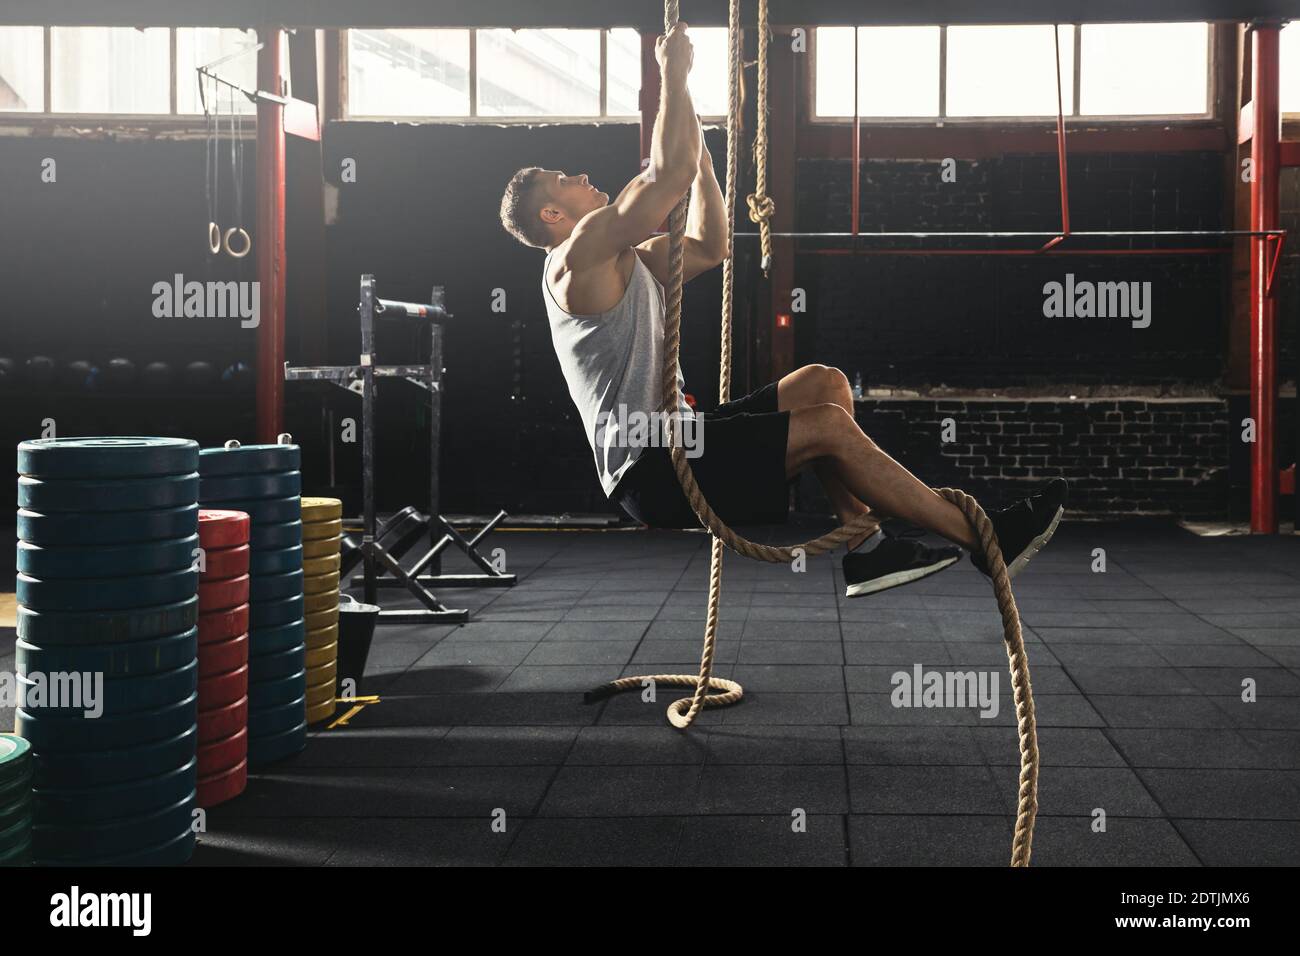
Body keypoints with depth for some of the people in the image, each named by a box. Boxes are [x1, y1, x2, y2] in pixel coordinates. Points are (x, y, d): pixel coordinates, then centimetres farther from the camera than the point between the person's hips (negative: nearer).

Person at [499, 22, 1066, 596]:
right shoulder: (580, 255, -9)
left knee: (824, 383, 5)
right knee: (827, 426, -18)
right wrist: (673, 74, -8)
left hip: (673, 442, 10)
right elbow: (670, 174, -18)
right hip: (650, 471, -10)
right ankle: (986, 540, -10)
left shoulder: (623, 261, 22)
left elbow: (709, 249, 25)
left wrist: (697, 147, 22)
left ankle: (865, 549, 0)